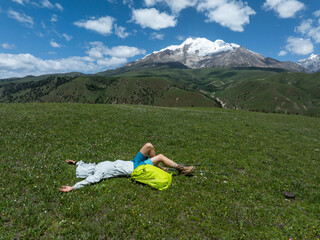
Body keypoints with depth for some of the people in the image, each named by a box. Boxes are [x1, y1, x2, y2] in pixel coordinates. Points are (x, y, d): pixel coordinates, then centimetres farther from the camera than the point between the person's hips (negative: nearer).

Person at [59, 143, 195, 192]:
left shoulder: (98, 166, 6)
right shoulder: (98, 173, -17)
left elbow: (88, 165, 25)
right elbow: (90, 180, -34)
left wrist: (77, 163, 21)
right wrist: (73, 188, -40)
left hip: (132, 162, 9)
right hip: (134, 169, -9)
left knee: (149, 146, 3)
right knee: (160, 157, -12)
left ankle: (157, 167, 21)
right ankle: (181, 169, 8)